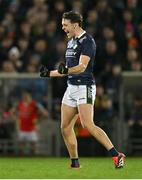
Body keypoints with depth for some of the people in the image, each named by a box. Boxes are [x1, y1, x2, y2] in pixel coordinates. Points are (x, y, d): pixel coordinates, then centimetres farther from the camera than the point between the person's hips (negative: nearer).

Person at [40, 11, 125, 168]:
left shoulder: (87, 41, -11)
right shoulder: (71, 41, 17)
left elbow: (82, 66, -23)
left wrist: (66, 70, -40)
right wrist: (49, 73, 23)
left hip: (85, 86, -9)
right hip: (71, 87, 9)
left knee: (87, 125, -21)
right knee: (65, 127, 6)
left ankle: (116, 155, -20)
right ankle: (75, 163, 16)